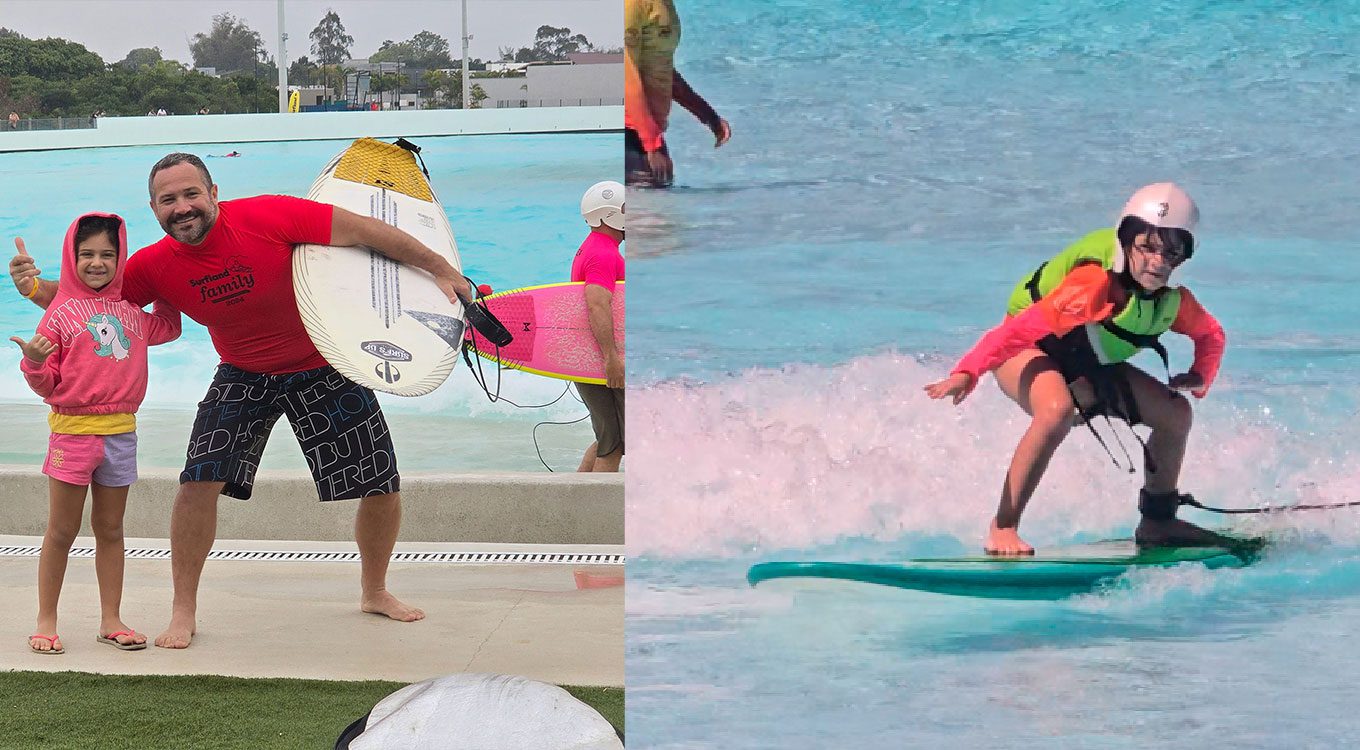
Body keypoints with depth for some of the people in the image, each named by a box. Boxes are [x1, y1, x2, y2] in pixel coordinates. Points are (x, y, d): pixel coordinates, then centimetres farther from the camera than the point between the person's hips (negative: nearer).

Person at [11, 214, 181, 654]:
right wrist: (34, 362, -22)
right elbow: (46, 385, -2)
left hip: (120, 432, 4)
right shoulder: (61, 312, -3)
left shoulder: (131, 309, 9)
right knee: (61, 531, 2)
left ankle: (110, 620, 18)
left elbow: (167, 329, 30)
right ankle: (46, 621, 12)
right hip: (72, 431, -4)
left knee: (110, 530, 11)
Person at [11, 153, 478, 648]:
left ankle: (375, 592, 30)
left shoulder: (266, 216, -27)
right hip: (244, 378, 2)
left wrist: (440, 269, -16)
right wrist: (36, 287, -27)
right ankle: (183, 612, 4)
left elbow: (363, 231, -21)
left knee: (383, 488, 2)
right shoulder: (156, 266, -15)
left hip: (324, 368, -2)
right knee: (200, 481, -15)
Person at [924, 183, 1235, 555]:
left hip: (1088, 367, 7)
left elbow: (1211, 335, 10)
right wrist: (967, 373, -52)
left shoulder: (1173, 301, -11)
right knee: (1058, 410, -39)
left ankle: (1158, 522, 19)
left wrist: (1200, 378, -10)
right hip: (1028, 353, -7)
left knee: (1176, 413, -2)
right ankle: (1002, 530, -31)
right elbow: (1020, 328, -40)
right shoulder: (1094, 286, -34)